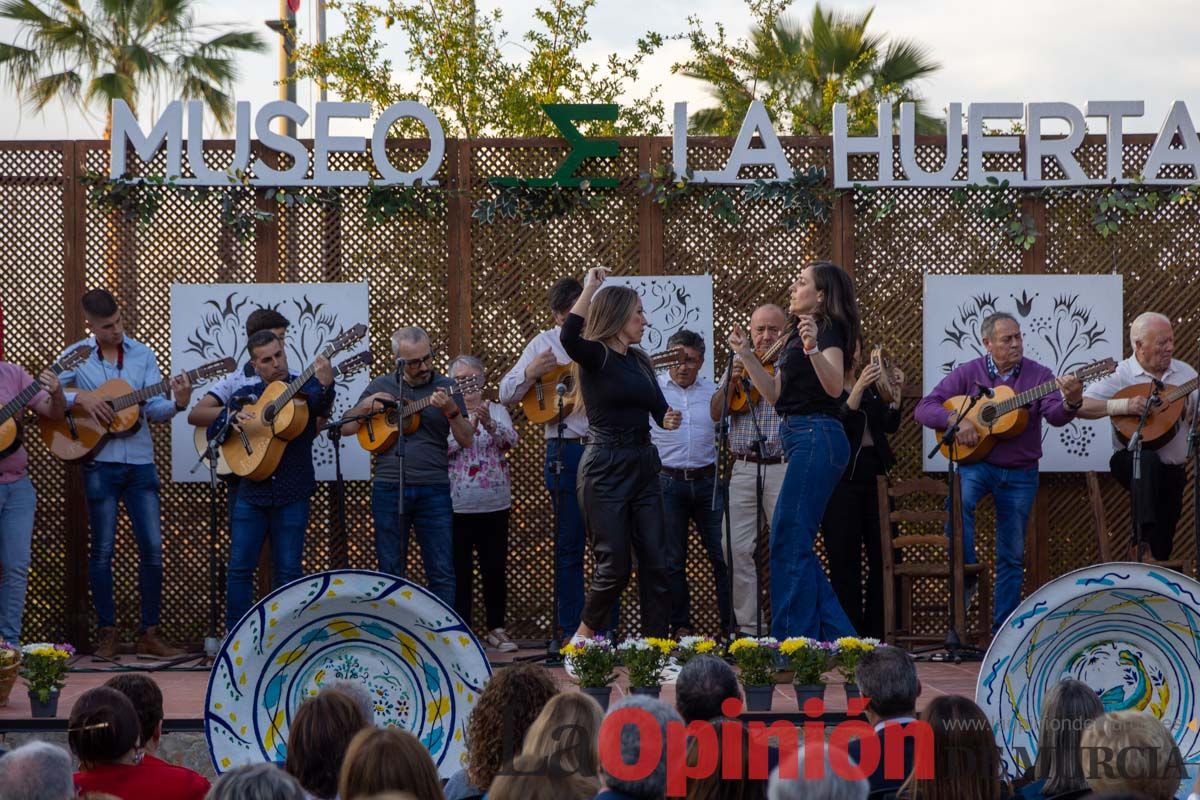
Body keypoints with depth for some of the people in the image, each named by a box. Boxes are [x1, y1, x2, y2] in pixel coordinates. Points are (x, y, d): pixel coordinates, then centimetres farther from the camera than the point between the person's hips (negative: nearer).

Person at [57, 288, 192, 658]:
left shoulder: (142, 355, 7)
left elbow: (153, 409, 1)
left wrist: (177, 404, -19)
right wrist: (80, 398, -16)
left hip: (140, 461, 2)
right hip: (100, 462, -2)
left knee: (152, 547, 0)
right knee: (102, 550, 1)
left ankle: (149, 633, 8)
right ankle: (107, 634, 10)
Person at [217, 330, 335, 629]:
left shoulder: (305, 388, 0)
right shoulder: (244, 395, 11)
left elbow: (320, 404, -24)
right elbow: (212, 432, 11)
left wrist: (325, 385, -47)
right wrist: (233, 417, -11)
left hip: (292, 496, -3)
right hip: (251, 493, 3)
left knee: (288, 572, 1)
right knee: (239, 569, 1)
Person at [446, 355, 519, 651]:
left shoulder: (496, 411, 10)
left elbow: (511, 439, -8)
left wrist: (489, 423, -26)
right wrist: (466, 428, -23)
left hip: (494, 504, 2)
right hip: (456, 505, -2)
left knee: (495, 568, 3)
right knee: (460, 571, 1)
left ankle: (496, 628, 13)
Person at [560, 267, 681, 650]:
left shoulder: (639, 361, 14)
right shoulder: (595, 357, -8)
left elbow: (659, 409, 17)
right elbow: (569, 336, -31)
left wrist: (669, 419, -6)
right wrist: (590, 287, -24)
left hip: (644, 467, 7)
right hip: (605, 469, -7)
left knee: (655, 562, 3)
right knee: (615, 565, -6)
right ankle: (581, 640, 13)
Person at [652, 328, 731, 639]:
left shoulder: (712, 390, 11)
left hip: (707, 481, 2)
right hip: (668, 482, -2)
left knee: (723, 555, -3)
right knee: (673, 560, 3)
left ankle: (730, 623, 4)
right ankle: (680, 625, 11)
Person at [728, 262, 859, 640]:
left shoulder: (831, 329, -7)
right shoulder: (798, 334, 22)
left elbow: (834, 386, -22)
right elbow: (776, 394, 21)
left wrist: (813, 349, -37)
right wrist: (746, 355, 16)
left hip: (817, 437, -10)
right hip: (800, 439, 10)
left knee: (789, 541, -10)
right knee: (793, 543, 10)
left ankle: (794, 639, -8)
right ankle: (837, 635, 13)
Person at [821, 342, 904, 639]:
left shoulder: (871, 388, 16)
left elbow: (890, 425, 9)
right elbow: (836, 422, -19)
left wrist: (896, 392, -4)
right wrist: (859, 388, -28)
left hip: (872, 476, 6)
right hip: (842, 478, -6)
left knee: (880, 556, 2)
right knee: (846, 561, -5)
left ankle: (875, 634, 6)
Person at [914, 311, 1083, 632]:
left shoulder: (1038, 375, -2)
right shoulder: (968, 373, -2)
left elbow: (1054, 415, -18)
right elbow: (924, 409, -4)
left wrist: (1071, 403, -41)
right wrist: (955, 420, -23)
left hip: (1020, 473, 1)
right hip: (976, 462, -1)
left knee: (1012, 555, 6)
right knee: (958, 501, -34)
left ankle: (1003, 628, 15)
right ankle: (965, 577, -18)